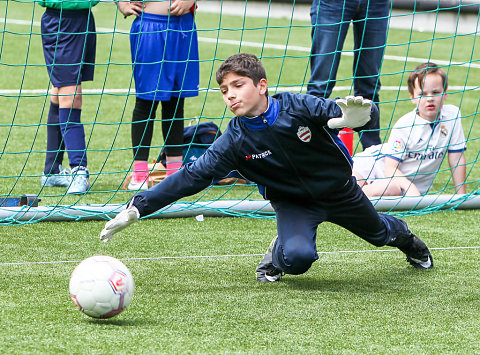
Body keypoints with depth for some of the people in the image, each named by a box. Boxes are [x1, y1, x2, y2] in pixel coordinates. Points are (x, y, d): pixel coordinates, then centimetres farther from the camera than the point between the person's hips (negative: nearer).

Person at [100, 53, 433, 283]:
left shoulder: (296, 106, -27)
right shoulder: (234, 141, -23)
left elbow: (357, 112, -27)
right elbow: (192, 176, -25)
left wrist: (357, 115, -54)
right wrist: (137, 208, -32)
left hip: (338, 189, 1)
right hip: (293, 202, -1)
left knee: (378, 232, 25)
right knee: (298, 256, -32)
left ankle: (405, 236, 63)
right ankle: (278, 255, 6)